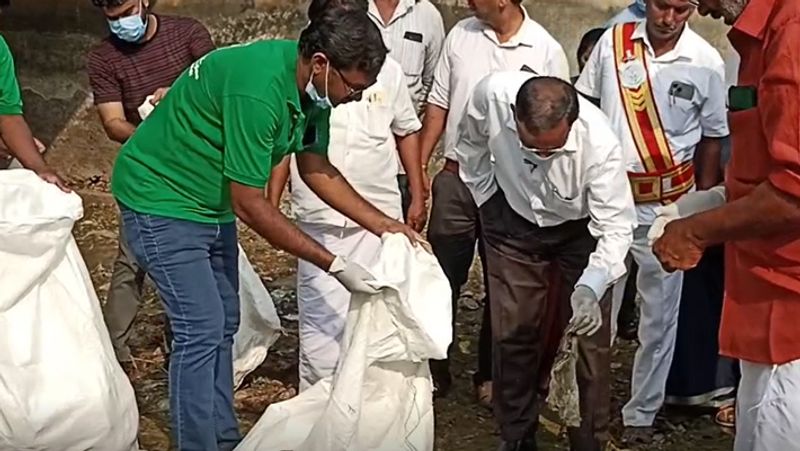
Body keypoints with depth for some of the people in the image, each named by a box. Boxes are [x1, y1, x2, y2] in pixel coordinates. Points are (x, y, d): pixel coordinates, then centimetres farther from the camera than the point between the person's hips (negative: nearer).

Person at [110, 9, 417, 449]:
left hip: (212, 202, 9)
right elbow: (250, 206, -29)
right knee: (201, 328, -11)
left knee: (223, 323, 12)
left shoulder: (311, 86, -7)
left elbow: (315, 169, 6)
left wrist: (385, 226, 0)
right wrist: (334, 264, -25)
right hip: (161, 199, -9)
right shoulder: (258, 89, -34)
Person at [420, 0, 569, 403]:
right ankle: (435, 367, 21)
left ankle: (489, 374, 27)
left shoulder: (546, 51, -7)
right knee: (441, 278, 6)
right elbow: (438, 104, 7)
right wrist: (420, 164, 3)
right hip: (456, 178, 2)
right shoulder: (460, 35, 1)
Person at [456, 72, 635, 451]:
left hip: (579, 228, -2)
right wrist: (487, 202, 0)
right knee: (512, 333, 8)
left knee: (588, 339, -3)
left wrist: (589, 288, -46)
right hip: (514, 223, 2)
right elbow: (471, 144, -6)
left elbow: (616, 226, -31)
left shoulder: (600, 142, -37)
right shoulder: (492, 94, -31)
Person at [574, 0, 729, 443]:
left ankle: (641, 412, 24)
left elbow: (711, 138, 2)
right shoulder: (613, 41, -3)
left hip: (668, 203, -1)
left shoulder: (706, 63, -6)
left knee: (660, 312, 8)